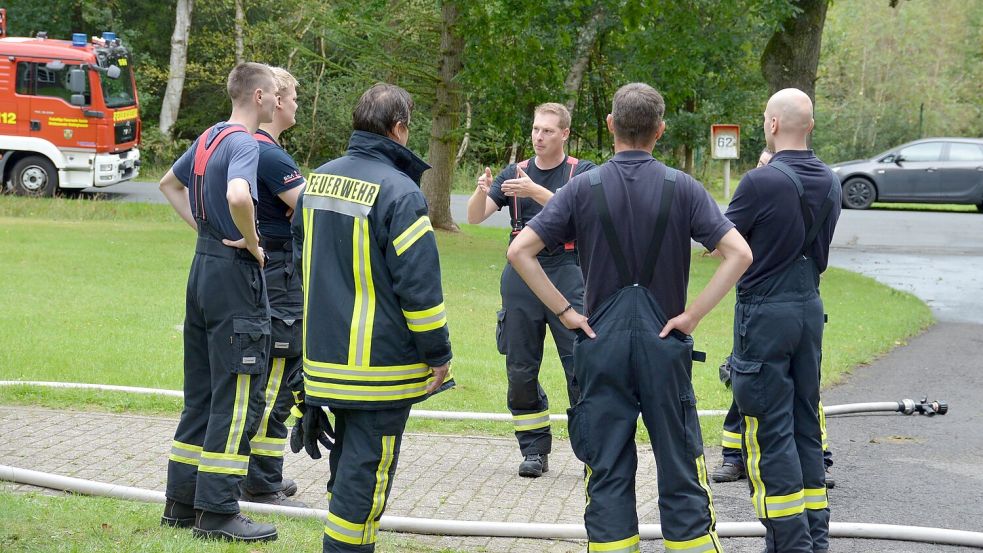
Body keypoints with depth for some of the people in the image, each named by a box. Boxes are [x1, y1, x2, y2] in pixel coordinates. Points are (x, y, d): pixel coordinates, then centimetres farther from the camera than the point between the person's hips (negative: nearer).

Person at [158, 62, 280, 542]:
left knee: (202, 392, 14)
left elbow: (169, 184, 29)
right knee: (239, 395, -5)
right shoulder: (244, 144, -15)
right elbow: (238, 196, -35)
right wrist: (251, 243, -19)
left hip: (204, 264, 9)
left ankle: (181, 501, 18)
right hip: (235, 273, -9)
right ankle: (217, 511, -3)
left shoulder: (209, 138, 13)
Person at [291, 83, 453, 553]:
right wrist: (439, 355, -9)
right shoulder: (397, 191, -18)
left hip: (326, 355, 8)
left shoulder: (318, 180, 7)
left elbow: (301, 259, 20)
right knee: (366, 468, 0)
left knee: (347, 463, 20)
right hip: (382, 364, -8)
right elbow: (419, 284, -19)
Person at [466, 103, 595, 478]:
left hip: (567, 274, -3)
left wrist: (535, 191, -26)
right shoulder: (515, 173, 12)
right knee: (521, 369, 3)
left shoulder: (583, 173, 5)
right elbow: (475, 217, 3)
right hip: (521, 275, 3)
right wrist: (481, 191, -19)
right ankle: (534, 450, 12)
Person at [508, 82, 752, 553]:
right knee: (681, 475, 7)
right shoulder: (681, 188, -4)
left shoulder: (584, 188, -2)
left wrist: (565, 311, -4)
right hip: (664, 343, 0)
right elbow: (739, 254, -12)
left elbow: (519, 251, -8)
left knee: (607, 476, 5)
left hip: (602, 343, 0)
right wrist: (692, 315, -8)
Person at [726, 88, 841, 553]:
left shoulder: (761, 182, -18)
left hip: (764, 312, -7)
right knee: (805, 423, 14)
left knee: (770, 430, -2)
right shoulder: (828, 183, 4)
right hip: (809, 307, 7)